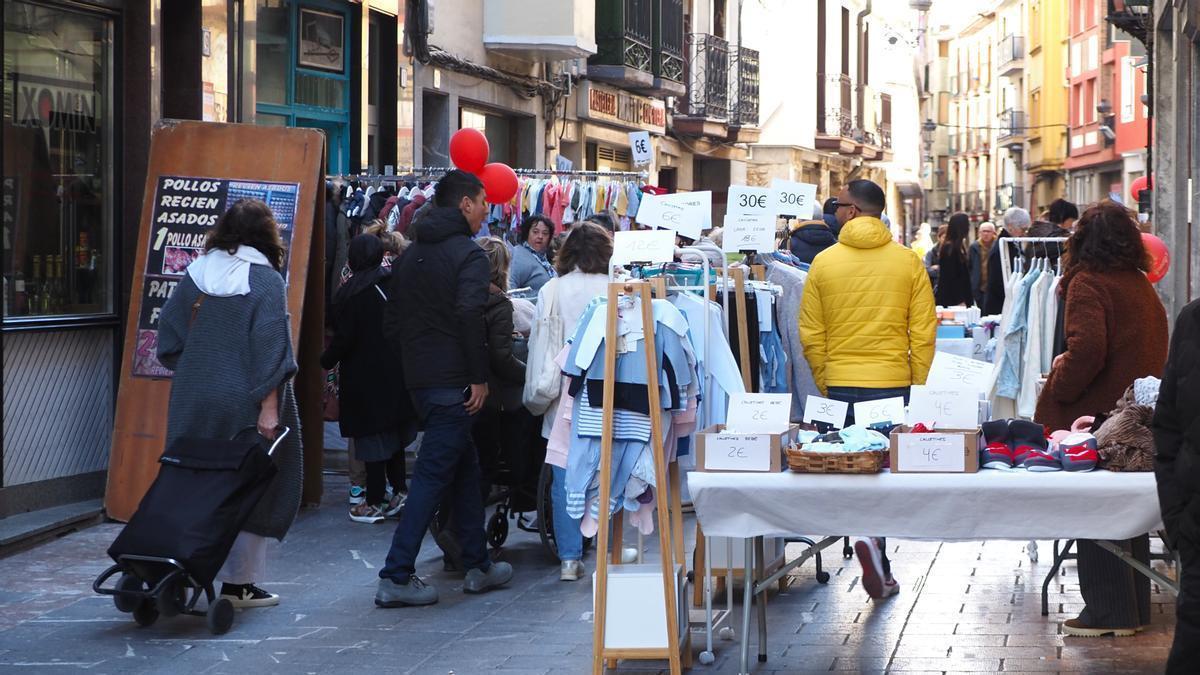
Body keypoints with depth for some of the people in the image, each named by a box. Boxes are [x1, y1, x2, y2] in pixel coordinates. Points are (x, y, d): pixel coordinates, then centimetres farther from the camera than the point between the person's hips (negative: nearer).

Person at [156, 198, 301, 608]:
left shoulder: (195, 274, 6)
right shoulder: (265, 280, -9)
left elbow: (168, 337, 10)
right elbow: (269, 347, -15)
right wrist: (269, 406, -15)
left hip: (193, 401, 5)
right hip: (242, 403, -5)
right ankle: (238, 582, 6)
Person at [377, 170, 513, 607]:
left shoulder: (411, 255, 15)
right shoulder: (468, 254, -10)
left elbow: (391, 321, 16)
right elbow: (470, 319, -23)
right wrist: (480, 378, -17)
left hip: (418, 379, 8)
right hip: (452, 382, -8)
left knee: (465, 467, 18)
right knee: (432, 474, -7)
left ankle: (478, 565, 23)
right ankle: (396, 578, -9)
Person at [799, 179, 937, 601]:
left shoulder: (824, 262, -2)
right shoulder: (908, 261, -1)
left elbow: (811, 335, 1)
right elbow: (924, 332, -2)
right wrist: (918, 386, 8)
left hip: (840, 385, 1)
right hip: (893, 384, 0)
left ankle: (879, 568, 9)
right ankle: (873, 538, -17)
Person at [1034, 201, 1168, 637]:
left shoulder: (1088, 283, -12)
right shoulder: (1142, 286, 11)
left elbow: (1087, 350, -24)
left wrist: (1059, 385, -7)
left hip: (1098, 414, -8)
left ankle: (1108, 611, 2)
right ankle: (1135, 608, 21)